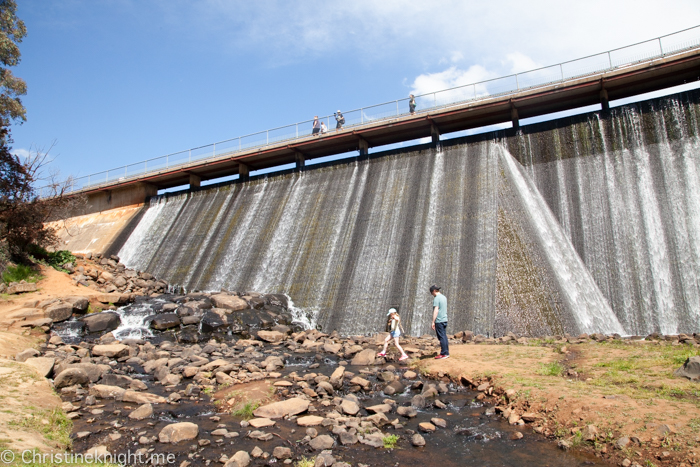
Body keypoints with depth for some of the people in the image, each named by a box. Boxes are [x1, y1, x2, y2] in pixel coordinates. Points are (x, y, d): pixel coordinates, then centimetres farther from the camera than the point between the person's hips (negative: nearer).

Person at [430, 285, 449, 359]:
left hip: (439, 321, -9)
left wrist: (433, 322, -15)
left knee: (441, 337, -6)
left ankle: (443, 354, -4)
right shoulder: (444, 297, 15)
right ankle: (447, 353, 14)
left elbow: (436, 310, -18)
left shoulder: (436, 298, -12)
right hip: (445, 320, 9)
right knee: (444, 337, 11)